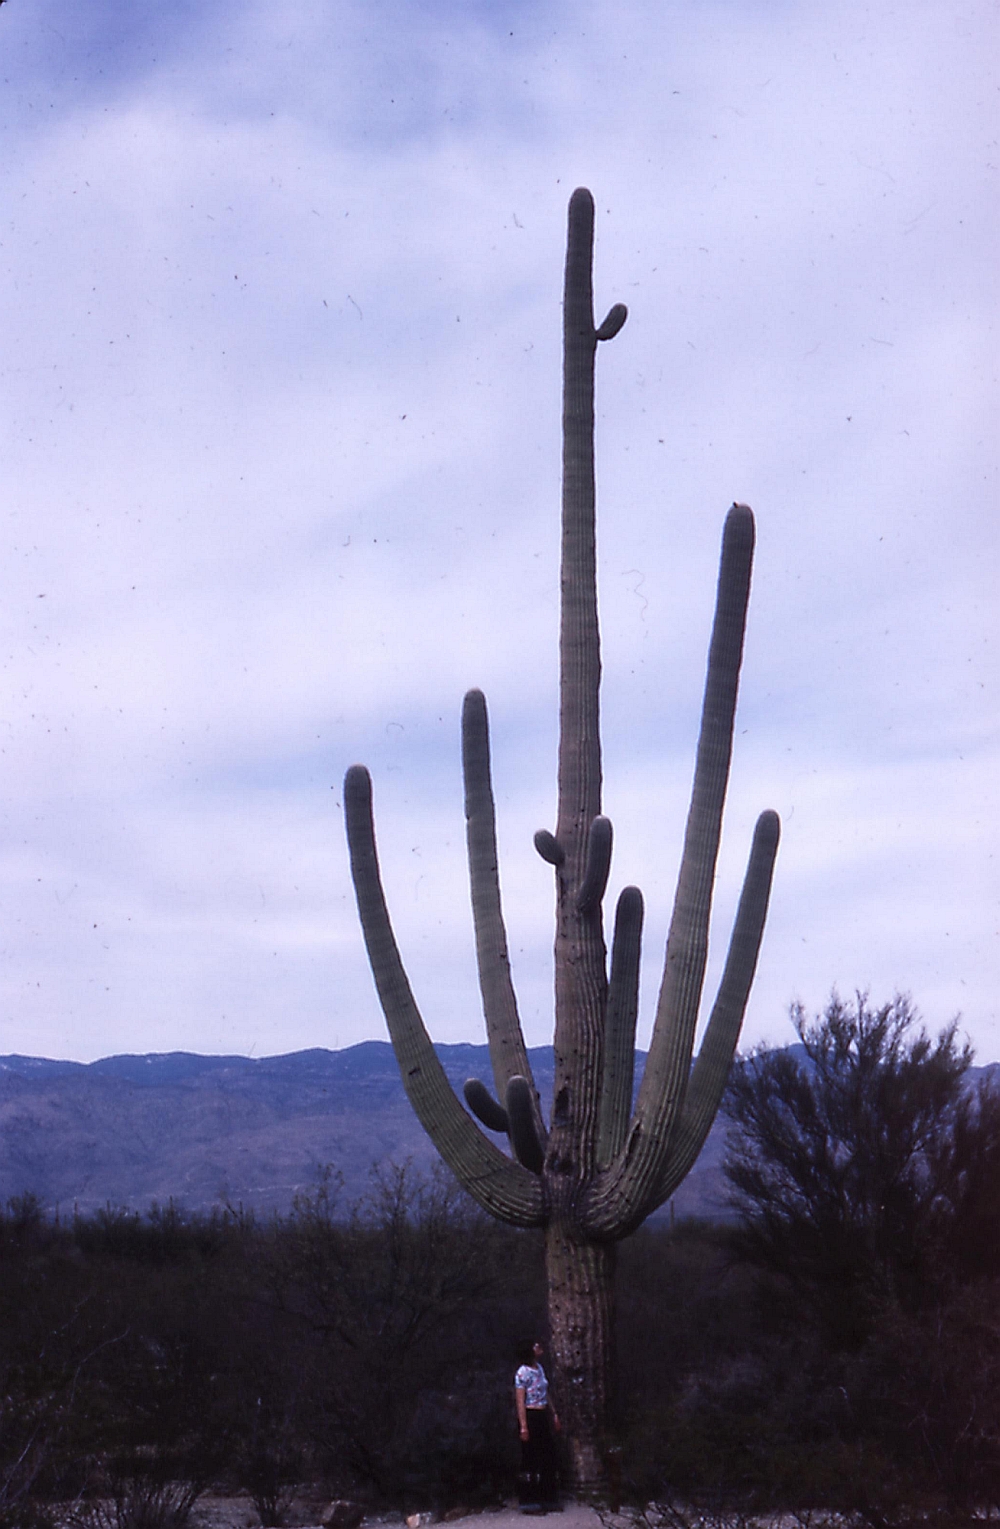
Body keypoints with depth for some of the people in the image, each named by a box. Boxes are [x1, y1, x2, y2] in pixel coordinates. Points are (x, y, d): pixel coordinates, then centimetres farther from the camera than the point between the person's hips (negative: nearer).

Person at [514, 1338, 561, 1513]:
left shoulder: (540, 1368, 10)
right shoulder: (523, 1372, -15)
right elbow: (520, 1401, -16)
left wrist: (554, 1414, 16)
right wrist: (523, 1426, -20)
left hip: (543, 1417, 8)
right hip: (530, 1417, -8)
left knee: (549, 1458, 11)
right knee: (530, 1461, -1)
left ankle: (547, 1501, 20)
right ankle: (530, 1503, 6)